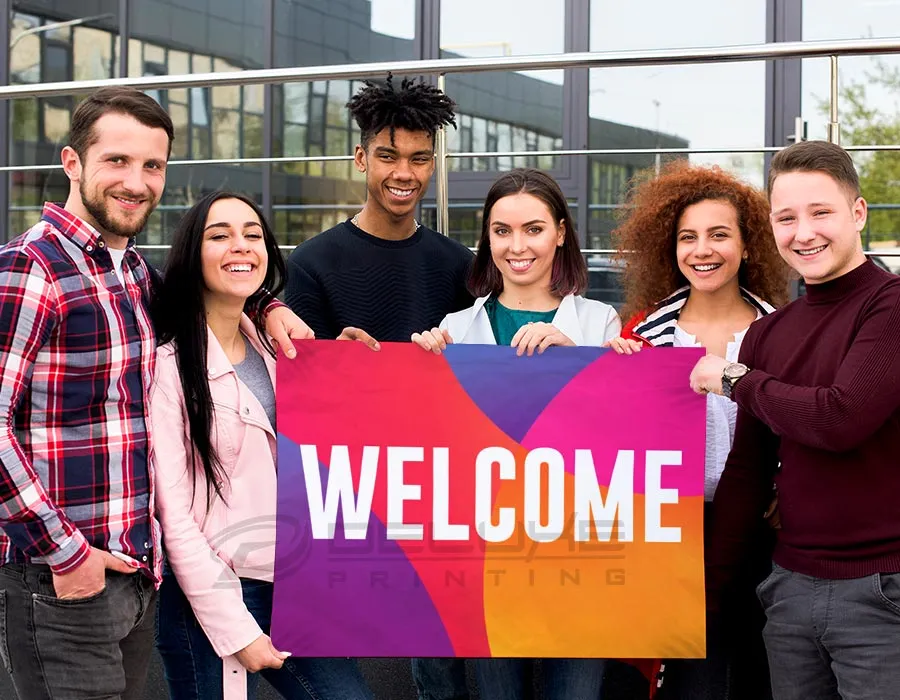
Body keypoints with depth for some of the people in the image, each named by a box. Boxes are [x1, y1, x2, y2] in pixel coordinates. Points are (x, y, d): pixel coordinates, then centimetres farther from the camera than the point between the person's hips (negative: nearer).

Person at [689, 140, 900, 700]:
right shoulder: (768, 333, 11)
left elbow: (841, 420, -21)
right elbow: (747, 475, 13)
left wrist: (734, 379, -5)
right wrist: (707, 594, 10)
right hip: (793, 586, 6)